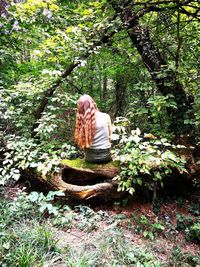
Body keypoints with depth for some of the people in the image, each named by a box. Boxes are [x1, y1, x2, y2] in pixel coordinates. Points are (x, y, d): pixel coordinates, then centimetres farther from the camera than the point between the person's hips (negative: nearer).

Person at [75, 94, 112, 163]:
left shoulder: (82, 120, -10)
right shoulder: (106, 116, -9)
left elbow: (82, 142, -5)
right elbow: (110, 135, 3)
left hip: (90, 157, 0)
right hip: (105, 156, 0)